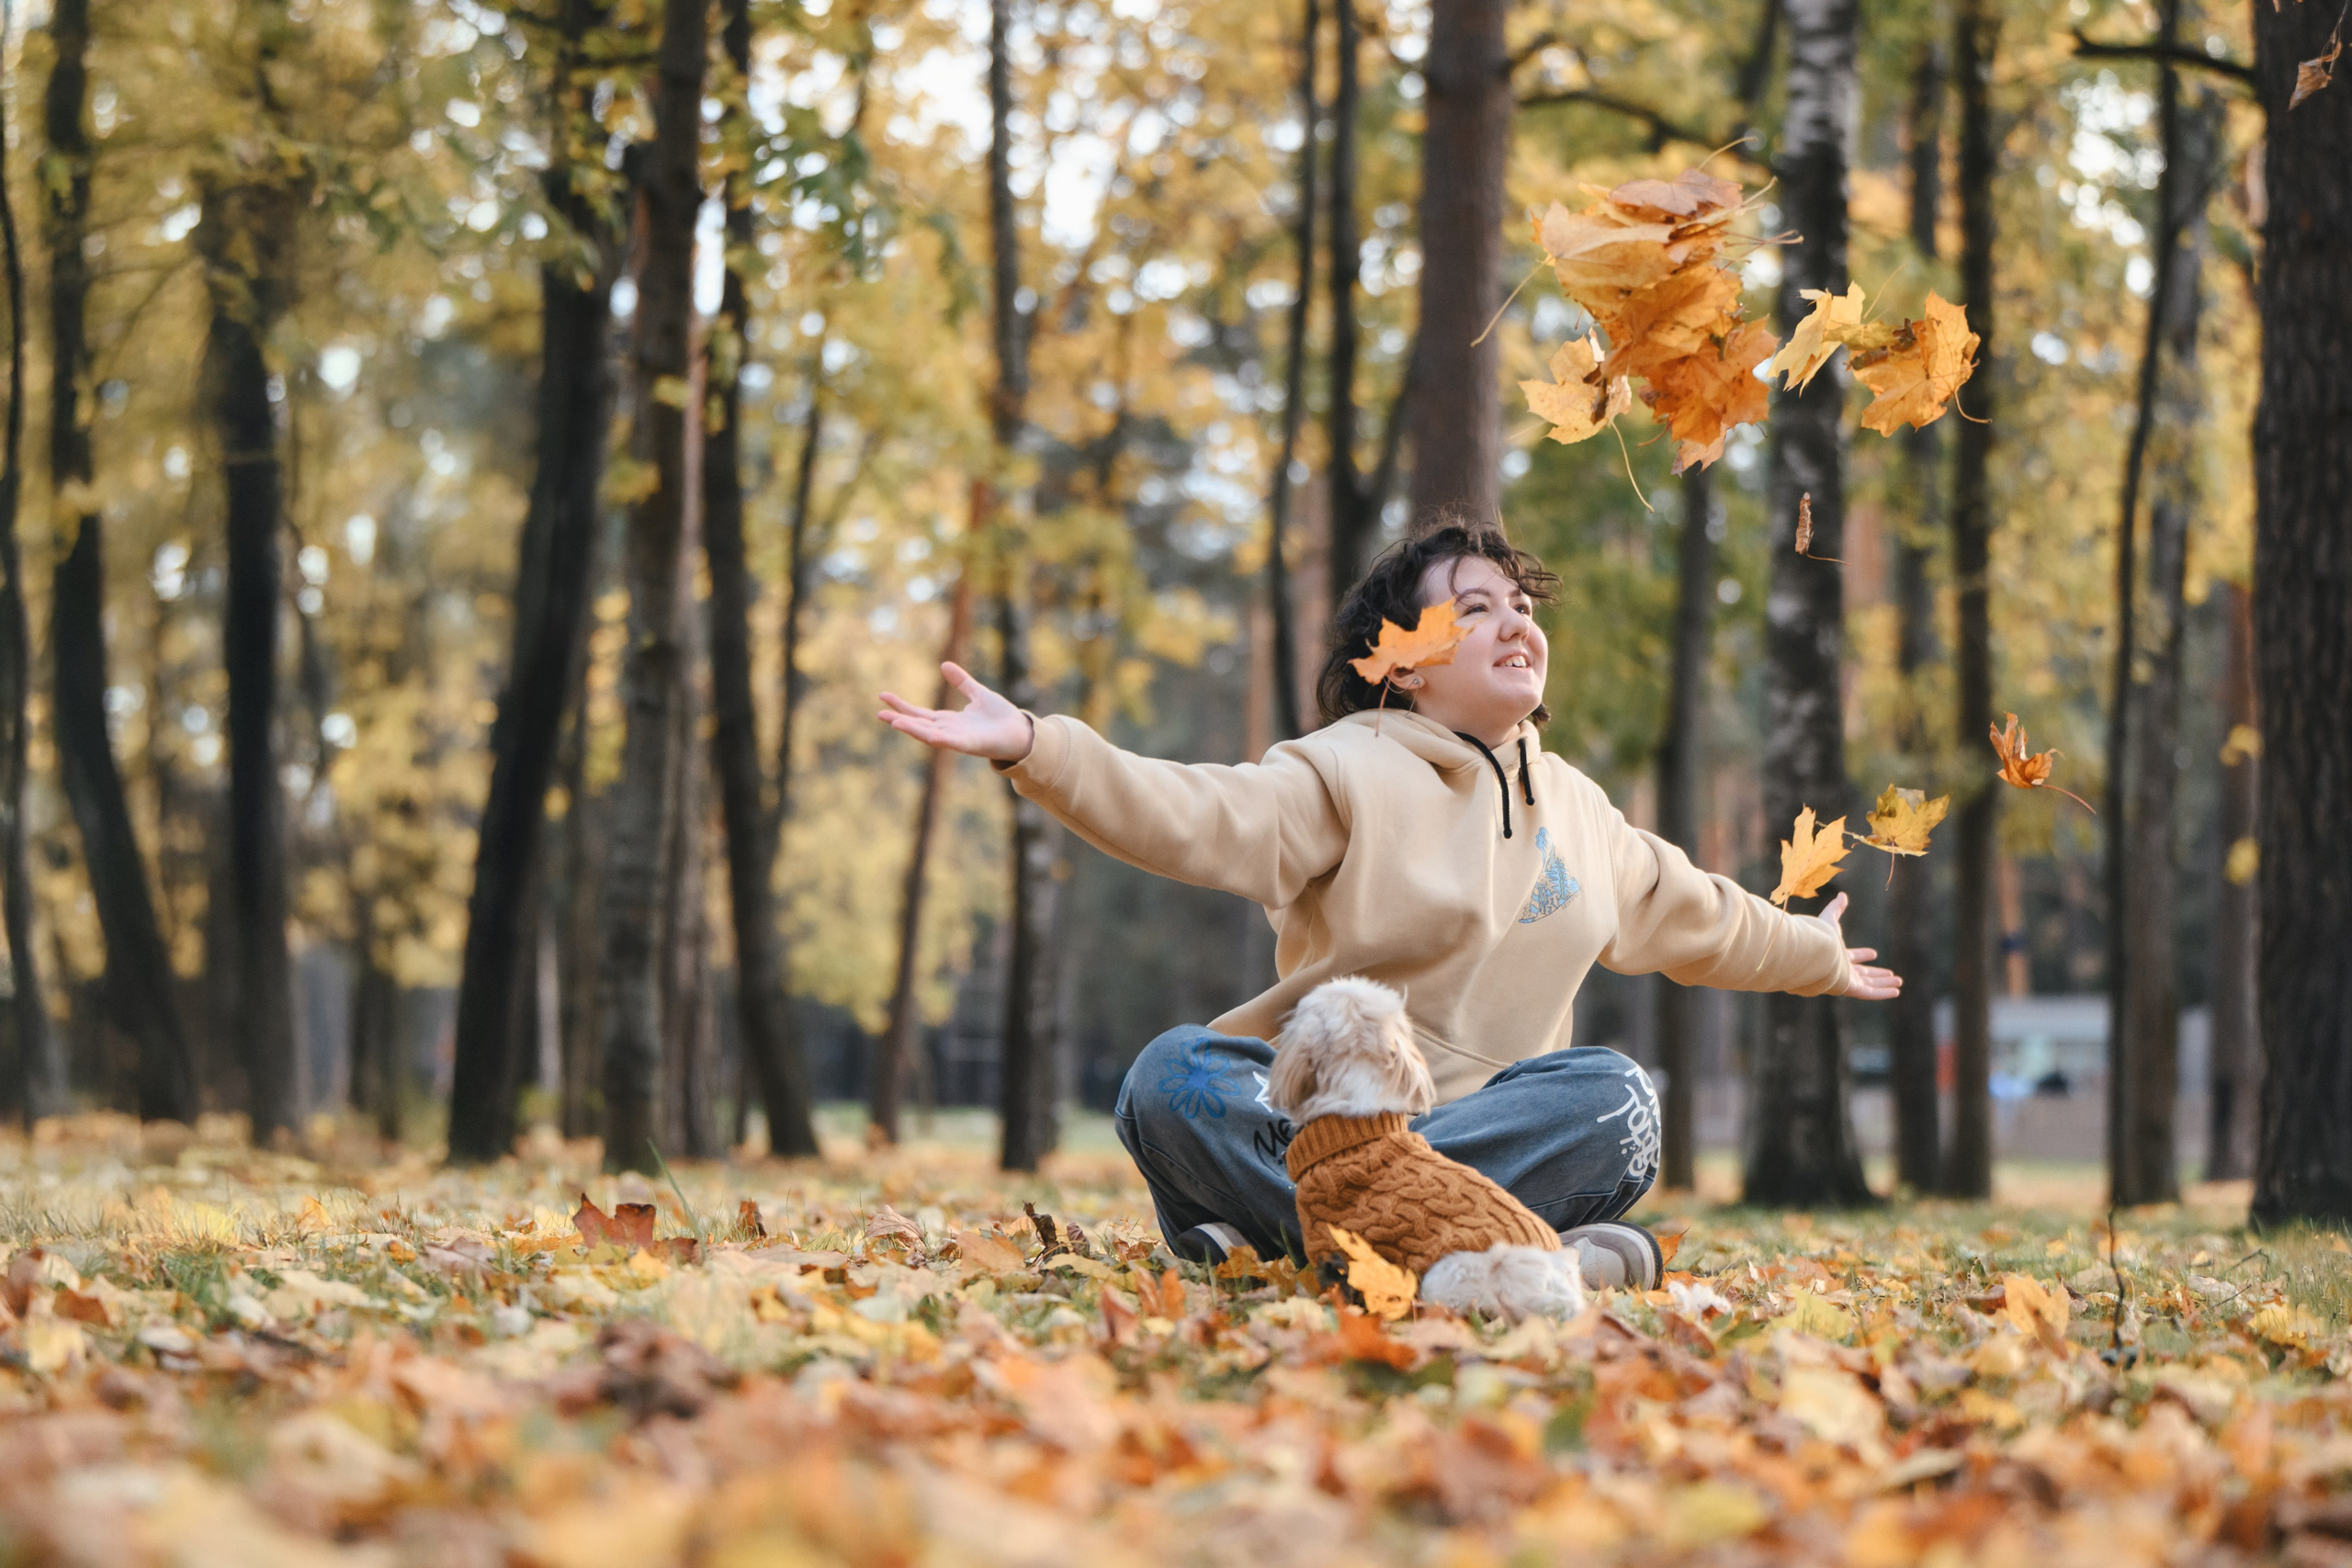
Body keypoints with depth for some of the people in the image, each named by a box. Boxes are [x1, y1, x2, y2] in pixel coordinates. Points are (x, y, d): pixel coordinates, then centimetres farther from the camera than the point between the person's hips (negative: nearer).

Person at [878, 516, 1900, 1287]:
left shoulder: (1573, 806, 19)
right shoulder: (1350, 776, -3)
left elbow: (1688, 915, 36)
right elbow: (1195, 816, -20)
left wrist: (1815, 958, 48)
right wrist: (1034, 751, -36)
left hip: (1495, 1118, 4)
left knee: (1615, 1097, -29)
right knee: (1176, 1077, -34)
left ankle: (1283, 1226, -35)